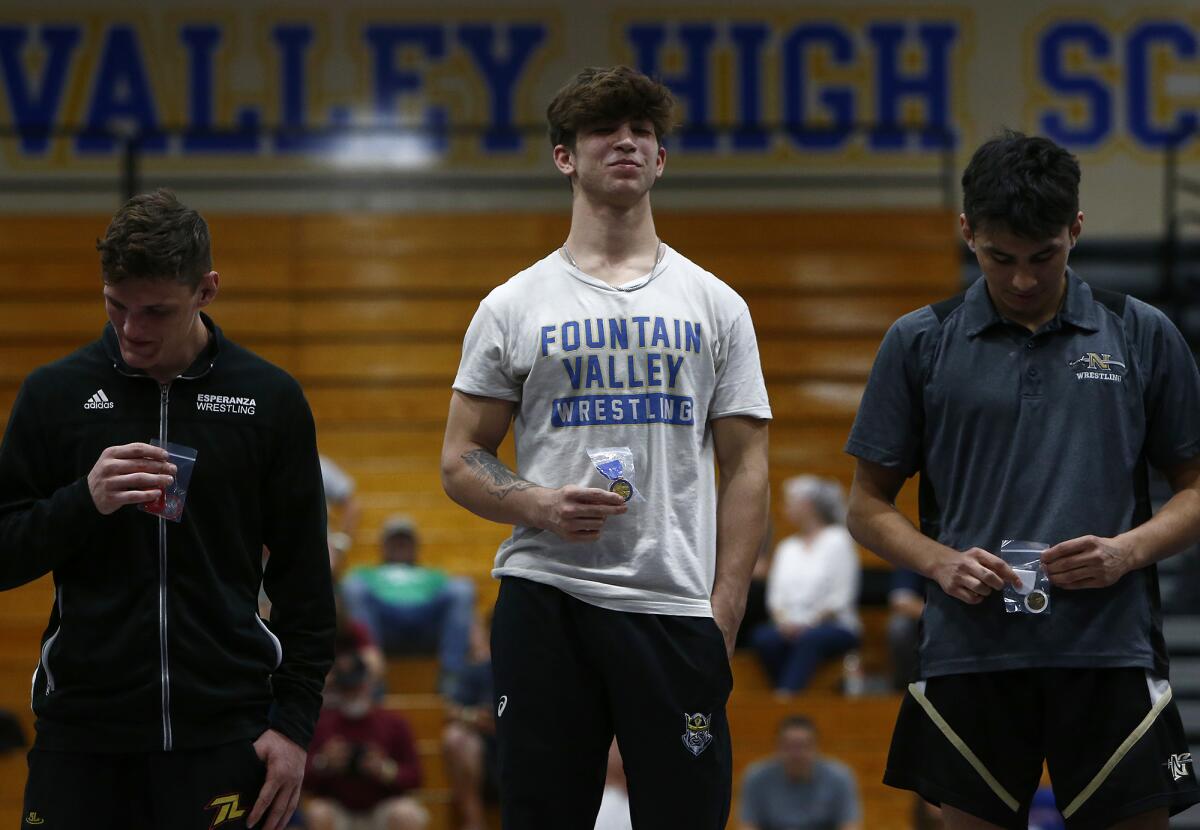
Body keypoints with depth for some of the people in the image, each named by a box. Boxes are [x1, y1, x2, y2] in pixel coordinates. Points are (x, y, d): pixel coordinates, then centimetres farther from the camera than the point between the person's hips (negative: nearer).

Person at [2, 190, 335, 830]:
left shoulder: (271, 399, 4)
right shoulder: (54, 394, 4)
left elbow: (304, 578, 7)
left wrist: (296, 723, 0)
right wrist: (84, 501, -14)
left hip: (225, 730, 0)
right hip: (81, 731, 0)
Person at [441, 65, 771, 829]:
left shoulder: (716, 306, 10)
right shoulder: (515, 307, 7)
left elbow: (744, 467, 8)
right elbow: (462, 460, 8)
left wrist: (724, 616, -2)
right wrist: (537, 504, -14)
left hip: (675, 612, 1)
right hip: (546, 601, 0)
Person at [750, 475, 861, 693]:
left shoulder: (838, 540, 2)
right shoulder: (786, 548, 19)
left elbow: (840, 598, -7)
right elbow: (775, 596, 11)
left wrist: (809, 623, -18)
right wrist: (783, 621, -10)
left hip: (834, 626, -4)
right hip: (791, 626, 4)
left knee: (809, 639, -39)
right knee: (764, 638, -29)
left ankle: (786, 694, -54)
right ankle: (788, 693, -33)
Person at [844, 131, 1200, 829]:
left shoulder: (1143, 335, 7)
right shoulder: (920, 343, 7)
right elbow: (870, 506, 11)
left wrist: (1128, 551, -8)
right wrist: (942, 563, -8)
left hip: (1113, 661, 0)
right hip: (970, 659, 0)